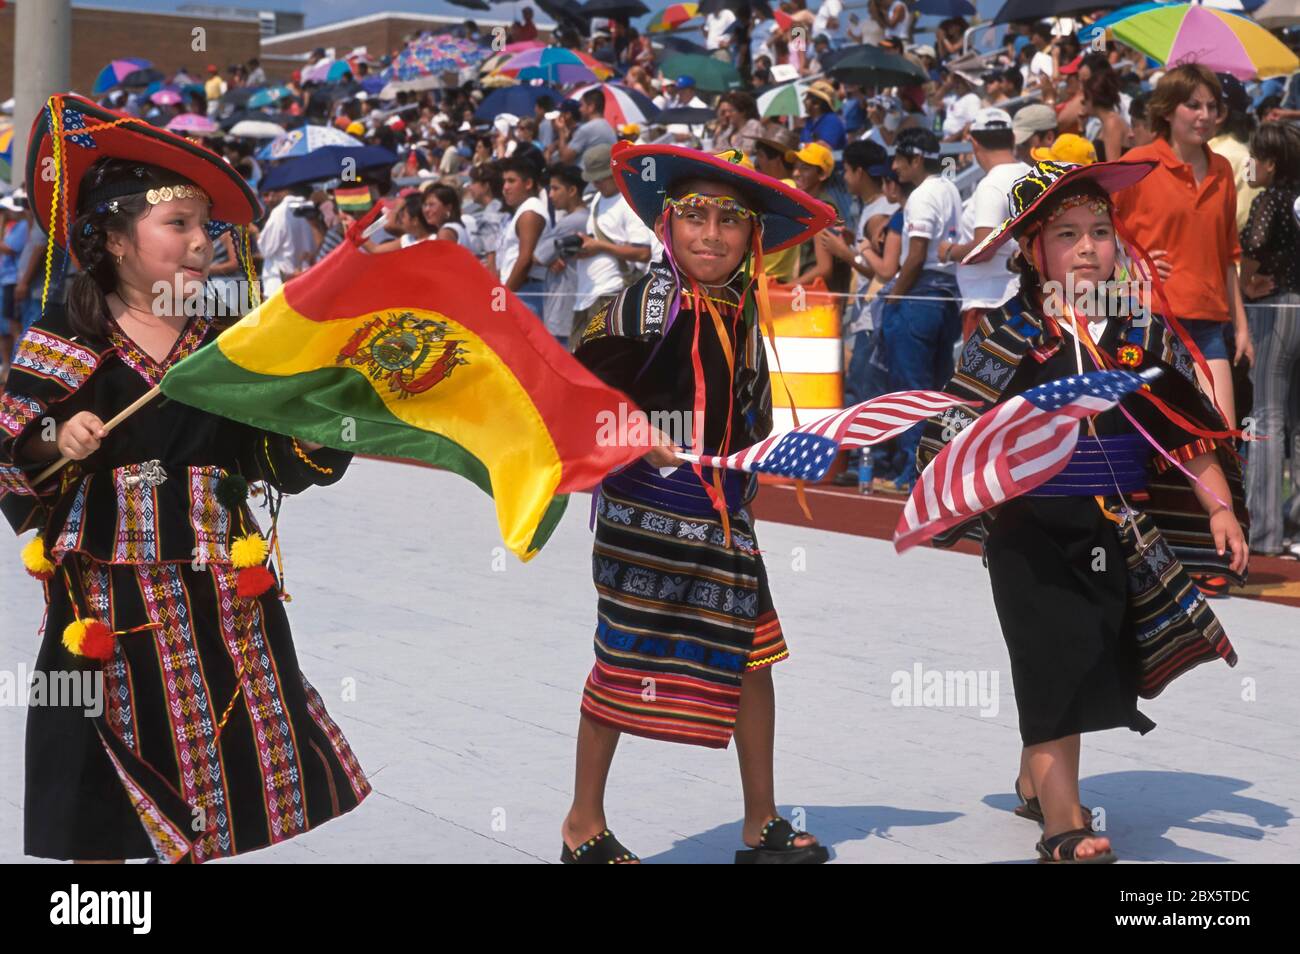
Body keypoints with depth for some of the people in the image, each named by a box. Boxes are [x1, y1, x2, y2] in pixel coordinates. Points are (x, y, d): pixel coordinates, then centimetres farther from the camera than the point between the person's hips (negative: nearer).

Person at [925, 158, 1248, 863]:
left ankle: (1035, 783, 37)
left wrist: (1219, 507, -2)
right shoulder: (1009, 335, -7)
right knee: (1056, 666, -8)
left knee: (1096, 666, 15)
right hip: (1031, 532, -5)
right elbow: (959, 430, -7)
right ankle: (1064, 826, -3)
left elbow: (1189, 431, 5)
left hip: (1118, 532, 5)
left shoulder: (1143, 330, 3)